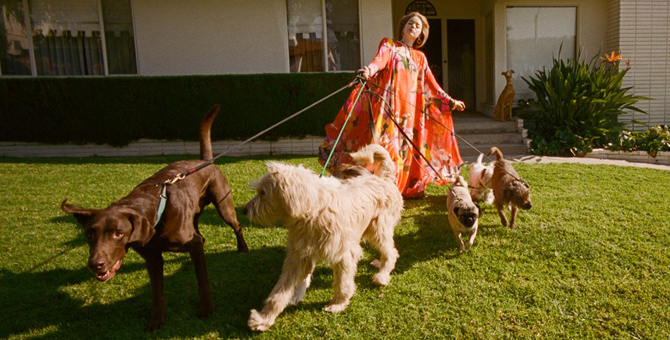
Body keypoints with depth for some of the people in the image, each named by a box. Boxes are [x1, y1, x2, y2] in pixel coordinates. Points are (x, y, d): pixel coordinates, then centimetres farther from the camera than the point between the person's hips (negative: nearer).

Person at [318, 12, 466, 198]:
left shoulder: (420, 57, 22)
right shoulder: (389, 44, 9)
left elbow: (432, 85, 26)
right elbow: (380, 59, -13)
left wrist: (450, 101, 25)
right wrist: (370, 69, -36)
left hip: (410, 110, 5)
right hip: (388, 104, -5)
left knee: (408, 149, 4)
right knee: (384, 144, -13)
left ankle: (409, 188, 13)